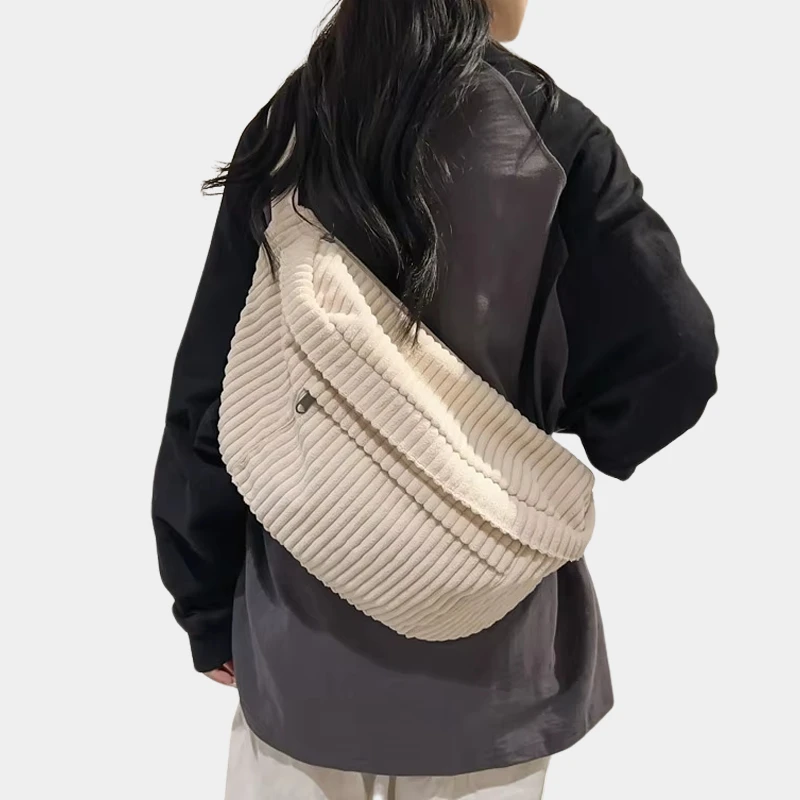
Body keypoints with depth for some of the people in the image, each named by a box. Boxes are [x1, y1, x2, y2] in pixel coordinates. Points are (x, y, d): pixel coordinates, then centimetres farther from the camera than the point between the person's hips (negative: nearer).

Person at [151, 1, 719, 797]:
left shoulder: (284, 133, -5)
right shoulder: (552, 134, -11)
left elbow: (209, 402, -4)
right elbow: (671, 366, -11)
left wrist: (208, 606, 7)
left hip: (301, 633, 2)